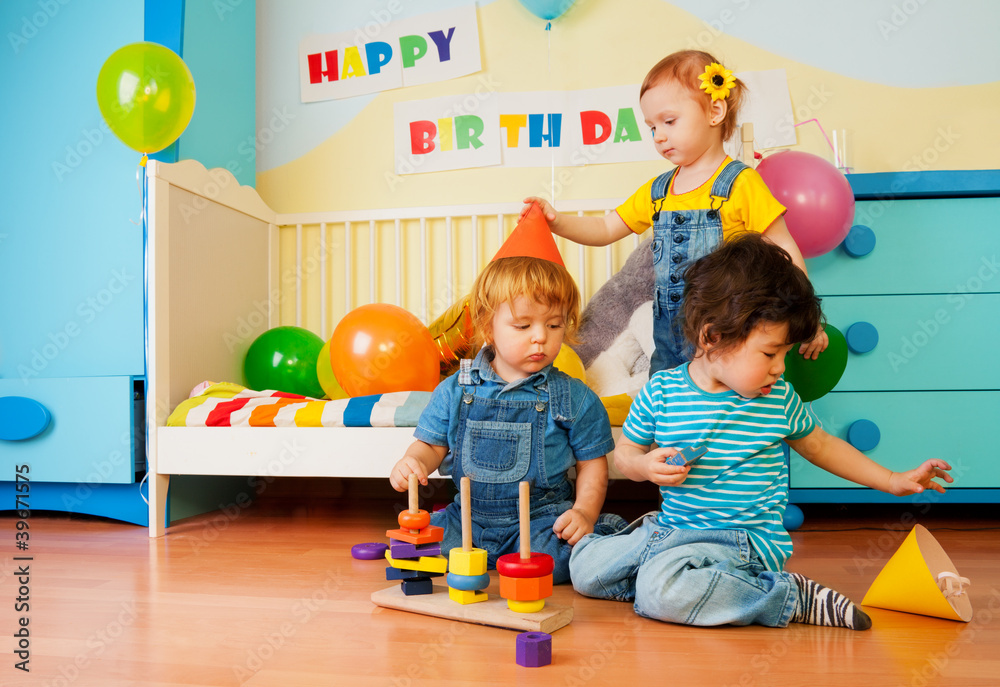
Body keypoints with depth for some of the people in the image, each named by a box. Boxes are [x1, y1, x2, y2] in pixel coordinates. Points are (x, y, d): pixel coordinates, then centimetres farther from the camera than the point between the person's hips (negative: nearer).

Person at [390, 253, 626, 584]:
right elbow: (431, 445, 8)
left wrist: (584, 512, -12)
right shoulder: (454, 391, 2)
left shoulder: (575, 398, -1)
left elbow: (592, 464, 3)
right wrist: (411, 463, -14)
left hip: (543, 519, -1)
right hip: (469, 518, 2)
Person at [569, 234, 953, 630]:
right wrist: (645, 467, -17)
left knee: (661, 593, -30)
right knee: (584, 567, -4)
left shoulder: (779, 399, -2)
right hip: (674, 528, 3)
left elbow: (819, 446, 16)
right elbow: (624, 452, 6)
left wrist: (893, 480, 19)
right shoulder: (660, 393, -5)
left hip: (750, 540, -3)